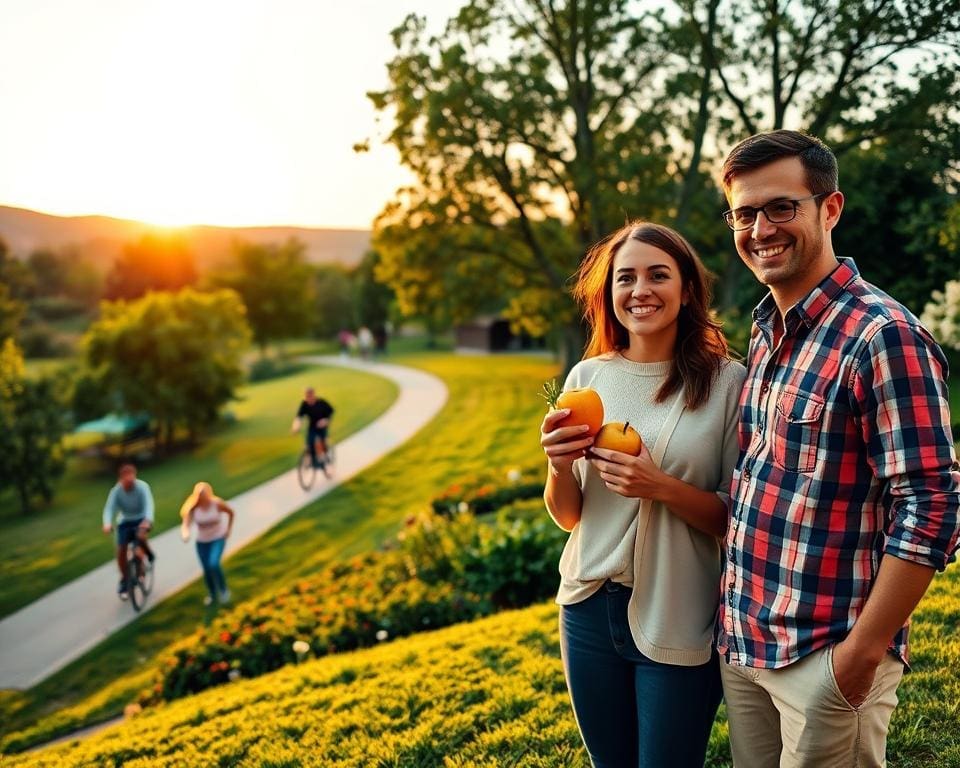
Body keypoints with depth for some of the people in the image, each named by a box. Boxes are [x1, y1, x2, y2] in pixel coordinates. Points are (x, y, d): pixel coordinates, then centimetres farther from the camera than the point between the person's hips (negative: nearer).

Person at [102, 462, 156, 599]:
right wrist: (107, 524, -50)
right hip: (125, 521, 2)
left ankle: (149, 553, 0)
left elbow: (149, 504, -35)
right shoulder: (116, 491, -19)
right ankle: (124, 580, 12)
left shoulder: (142, 487, -23)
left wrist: (147, 520, -53)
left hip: (141, 519, -2)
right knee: (121, 549, -9)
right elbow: (109, 508, -29)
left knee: (140, 536, -34)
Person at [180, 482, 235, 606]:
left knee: (213, 564, -22)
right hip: (202, 541, 2)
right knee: (206, 569, 8)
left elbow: (231, 513, 1)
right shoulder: (193, 508, -17)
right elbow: (185, 523, -28)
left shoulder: (217, 503, -18)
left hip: (218, 539, -2)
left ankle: (223, 590, 2)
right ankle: (211, 593, 36)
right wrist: (185, 534, -49)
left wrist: (229, 529, -1)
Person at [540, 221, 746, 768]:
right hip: (589, 609, 4)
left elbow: (737, 520, -7)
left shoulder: (726, 382, -9)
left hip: (678, 624, -3)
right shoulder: (587, 377, 0)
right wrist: (559, 466, -14)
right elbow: (567, 516, 7)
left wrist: (662, 487, -23)